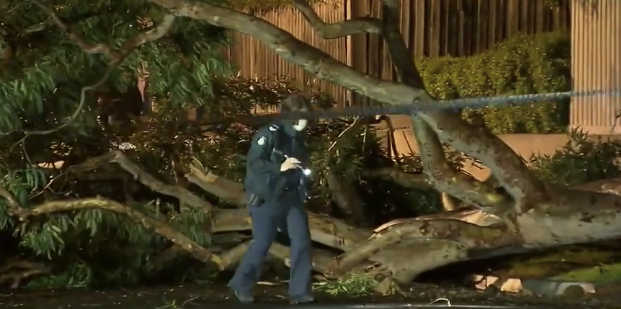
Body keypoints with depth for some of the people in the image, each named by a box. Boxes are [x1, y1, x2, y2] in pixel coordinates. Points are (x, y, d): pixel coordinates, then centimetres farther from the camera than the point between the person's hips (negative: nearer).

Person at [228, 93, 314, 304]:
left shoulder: (297, 138, 9)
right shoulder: (270, 133, -14)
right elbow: (253, 163, -20)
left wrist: (306, 173, 3)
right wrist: (279, 168, -29)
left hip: (291, 197, 7)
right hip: (267, 197, -7)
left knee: (302, 241, -3)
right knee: (262, 244, 1)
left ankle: (300, 291, 4)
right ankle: (241, 284, 22)